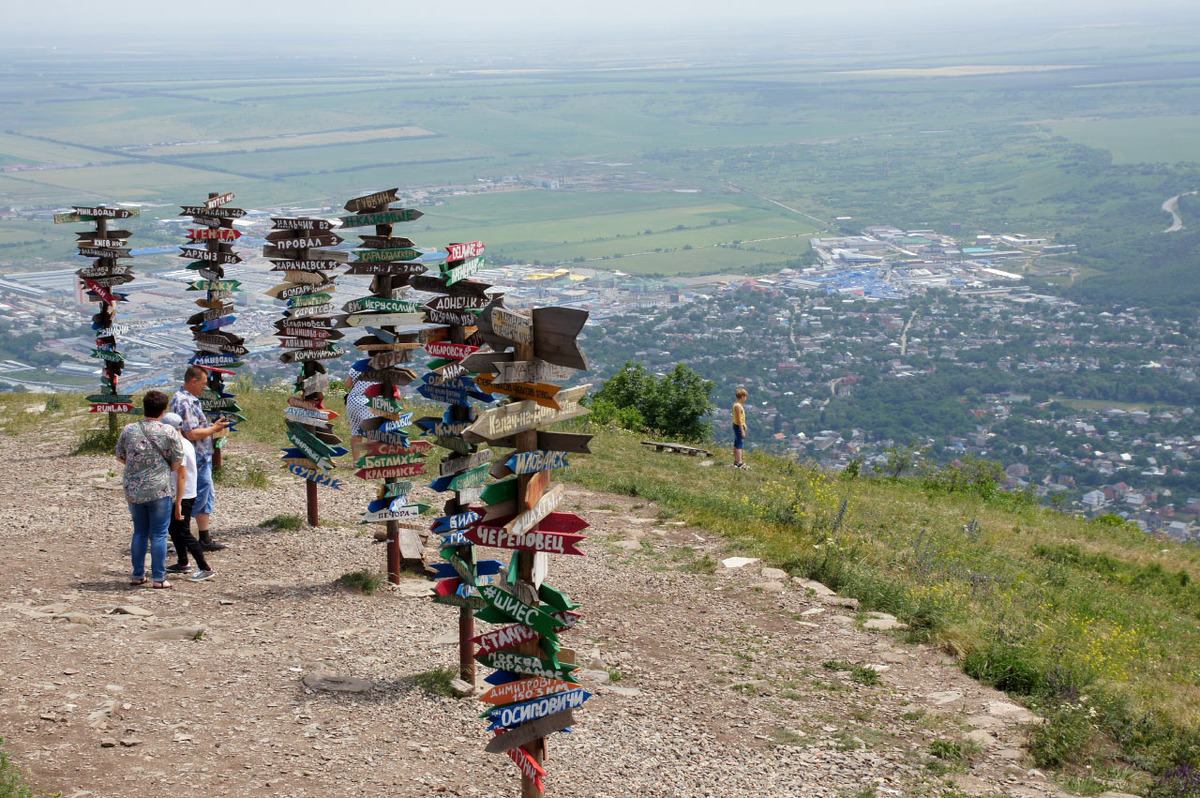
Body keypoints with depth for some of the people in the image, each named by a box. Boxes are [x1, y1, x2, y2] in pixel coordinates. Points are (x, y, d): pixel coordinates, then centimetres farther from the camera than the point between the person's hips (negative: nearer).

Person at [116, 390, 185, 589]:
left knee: (139, 532, 15)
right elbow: (177, 464, -4)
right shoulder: (168, 432, -8)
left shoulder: (128, 430, 2)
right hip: (159, 490, -4)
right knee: (159, 534, 1)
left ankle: (138, 575, 18)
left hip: (132, 490, 4)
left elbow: (120, 456, 14)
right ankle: (159, 578, 2)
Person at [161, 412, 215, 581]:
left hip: (183, 497, -10)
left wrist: (178, 503, -23)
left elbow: (182, 476, -23)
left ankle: (205, 569, -7)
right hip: (187, 495, 10)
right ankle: (183, 564, 32)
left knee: (184, 533, -7)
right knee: (173, 529, 20)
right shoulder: (187, 444, 10)